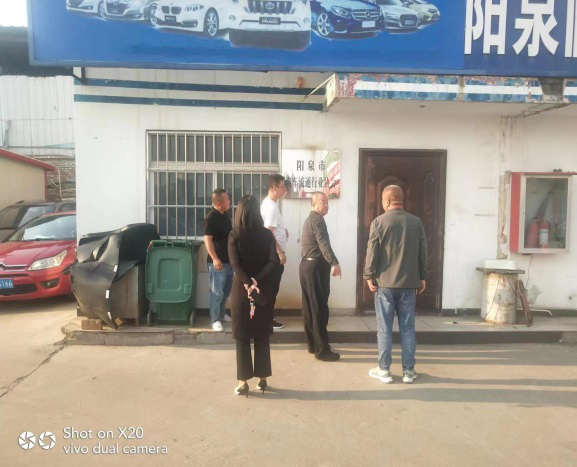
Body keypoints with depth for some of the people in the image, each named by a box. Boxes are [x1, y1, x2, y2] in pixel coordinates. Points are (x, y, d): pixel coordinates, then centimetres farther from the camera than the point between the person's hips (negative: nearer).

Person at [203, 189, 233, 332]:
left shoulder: (225, 215, 11)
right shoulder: (211, 218, -17)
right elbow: (208, 239, -23)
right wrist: (215, 259, -29)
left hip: (229, 259, 9)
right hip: (218, 262, -9)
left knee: (226, 290, 18)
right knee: (217, 292, -3)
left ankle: (222, 314, 34)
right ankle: (215, 320, 7)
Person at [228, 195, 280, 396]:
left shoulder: (234, 235, -6)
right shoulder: (267, 234, -1)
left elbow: (235, 264, -15)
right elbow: (274, 261, -10)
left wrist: (248, 283, -16)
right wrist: (257, 281, -14)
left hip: (241, 289, -2)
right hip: (264, 290, 2)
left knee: (242, 337, 7)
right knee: (262, 336, 12)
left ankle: (243, 382, 11)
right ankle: (262, 379, 19)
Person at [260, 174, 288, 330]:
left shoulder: (268, 202, 11)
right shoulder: (271, 206, -20)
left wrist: (282, 229, 11)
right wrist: (280, 253, -22)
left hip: (272, 253, 10)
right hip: (275, 254, -10)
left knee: (271, 287, 16)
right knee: (272, 287, -1)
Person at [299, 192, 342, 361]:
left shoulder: (310, 219, 20)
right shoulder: (317, 220, -12)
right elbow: (324, 244, -28)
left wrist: (329, 263, 36)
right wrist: (334, 263, -39)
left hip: (307, 265, 10)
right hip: (316, 267, -10)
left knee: (309, 307, 12)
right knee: (320, 309, -6)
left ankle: (313, 344, 19)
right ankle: (322, 349, -1)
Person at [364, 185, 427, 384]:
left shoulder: (378, 222, -6)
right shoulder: (416, 222, 4)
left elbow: (372, 252, -7)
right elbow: (422, 252, 7)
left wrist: (369, 276, 2)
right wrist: (422, 277, 15)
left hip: (385, 282, -3)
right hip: (409, 283, 3)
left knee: (384, 328, 5)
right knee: (408, 328, 9)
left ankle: (384, 370, 11)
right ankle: (409, 371, 15)